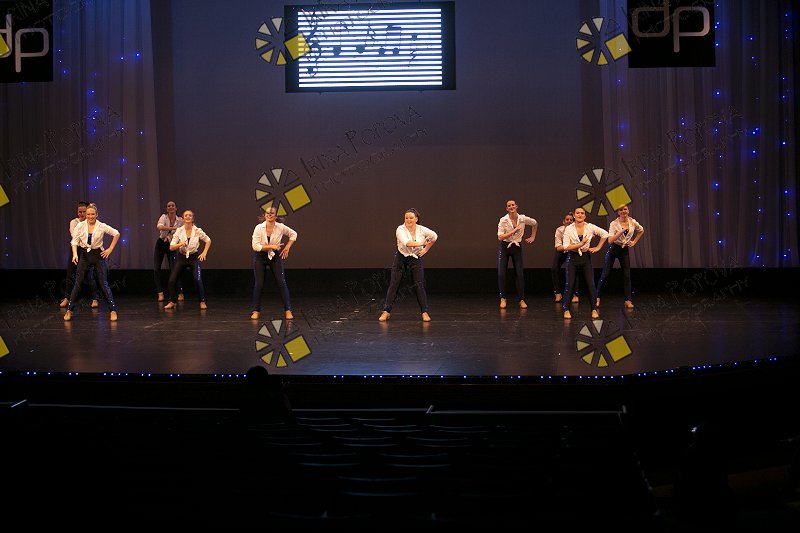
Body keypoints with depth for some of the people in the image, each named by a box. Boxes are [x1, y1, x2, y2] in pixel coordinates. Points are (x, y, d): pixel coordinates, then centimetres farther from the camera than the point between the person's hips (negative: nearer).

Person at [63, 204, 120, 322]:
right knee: (77, 283, -3)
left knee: (103, 283, -5)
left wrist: (110, 249, 2)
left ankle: (113, 310, -1)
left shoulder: (102, 226, -5)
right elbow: (74, 241, -5)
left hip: (98, 255, -1)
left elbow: (116, 234, 5)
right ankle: (69, 310, 4)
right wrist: (75, 253, -22)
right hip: (84, 255, 1)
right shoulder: (80, 226, -3)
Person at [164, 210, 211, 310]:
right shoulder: (179, 231, -7)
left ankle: (202, 302, -1)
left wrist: (204, 253, -3)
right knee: (172, 280, -7)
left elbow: (208, 241, 8)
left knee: (198, 280, -18)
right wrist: (180, 244, -26)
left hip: (194, 257, -2)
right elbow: (171, 247, -7)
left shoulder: (197, 231, -8)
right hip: (181, 257, 2)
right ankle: (172, 302, 12)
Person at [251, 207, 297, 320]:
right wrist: (272, 246, -24)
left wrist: (287, 248, -2)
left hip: (275, 256, 1)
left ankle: (288, 310, 3)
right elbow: (255, 246, -19)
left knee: (281, 282, -4)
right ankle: (256, 311, 9)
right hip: (260, 257, -1)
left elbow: (293, 234, 7)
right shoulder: (259, 228, -16)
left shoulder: (281, 227, -12)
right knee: (259, 284, -3)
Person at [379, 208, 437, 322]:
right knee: (394, 284, -2)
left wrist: (426, 249, 6)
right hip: (401, 258, -1)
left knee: (419, 285, -6)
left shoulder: (422, 230, -8)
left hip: (416, 259, 1)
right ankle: (386, 311, 2)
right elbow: (407, 243, -34)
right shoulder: (400, 229, -17)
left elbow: (434, 236, 11)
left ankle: (425, 312, 0)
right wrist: (420, 243, -41)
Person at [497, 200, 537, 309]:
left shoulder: (523, 219, -6)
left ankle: (522, 300, 5)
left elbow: (535, 223, 15)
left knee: (520, 274, -3)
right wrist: (514, 230, -22)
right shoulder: (503, 220, -13)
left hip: (517, 247, 2)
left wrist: (533, 237, 11)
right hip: (504, 247, -2)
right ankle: (503, 299, 4)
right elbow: (500, 237, -20)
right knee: (501, 274, -8)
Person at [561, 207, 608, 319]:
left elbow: (605, 234, 8)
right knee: (570, 285, -4)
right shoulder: (568, 229, -7)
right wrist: (581, 244, -17)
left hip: (586, 257, 1)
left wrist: (598, 247, 3)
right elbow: (565, 247, -13)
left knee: (591, 284, -2)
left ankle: (594, 310, 7)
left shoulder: (590, 227, -3)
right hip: (573, 258, -1)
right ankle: (566, 309, 4)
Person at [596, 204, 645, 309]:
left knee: (627, 275, 0)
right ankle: (597, 298, 6)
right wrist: (622, 231, -29)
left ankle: (628, 300, 2)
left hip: (625, 250, 3)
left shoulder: (632, 222, -4)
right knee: (605, 274, -4)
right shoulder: (614, 224, -15)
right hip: (613, 249, -3)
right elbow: (610, 240, -24)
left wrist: (634, 242, 8)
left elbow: (641, 231, 17)